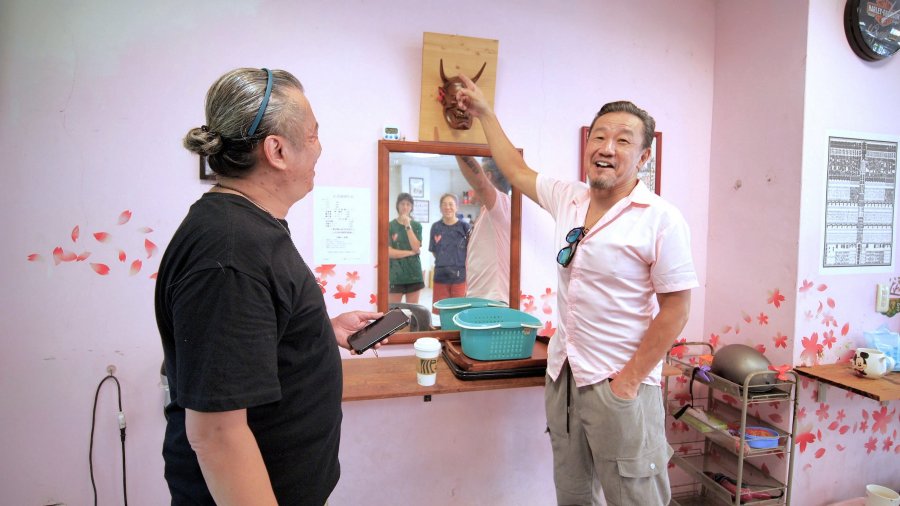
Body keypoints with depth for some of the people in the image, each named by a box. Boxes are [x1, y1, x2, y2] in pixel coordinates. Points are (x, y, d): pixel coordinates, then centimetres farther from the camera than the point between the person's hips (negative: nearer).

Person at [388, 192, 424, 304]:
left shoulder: (417, 226, 7)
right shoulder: (390, 226, 0)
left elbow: (416, 248, -7)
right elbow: (389, 252, -7)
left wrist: (408, 226, -11)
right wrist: (410, 252, -7)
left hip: (414, 273, 2)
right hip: (395, 275, -2)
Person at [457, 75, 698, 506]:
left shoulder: (661, 219, -13)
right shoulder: (568, 199, 4)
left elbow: (675, 309, -12)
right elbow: (516, 170, 19)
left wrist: (629, 380, -12)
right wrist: (484, 113, 26)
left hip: (619, 386, -5)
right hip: (563, 374, 6)